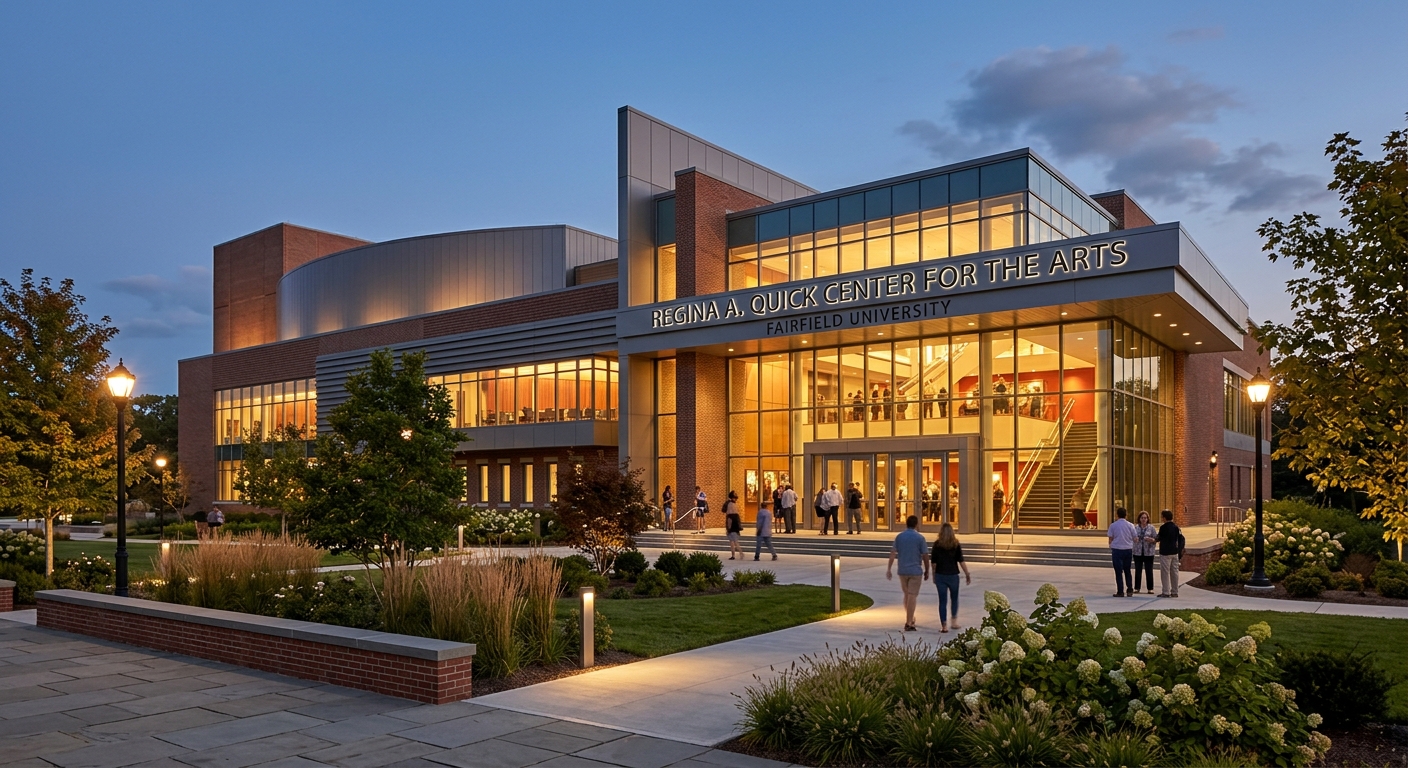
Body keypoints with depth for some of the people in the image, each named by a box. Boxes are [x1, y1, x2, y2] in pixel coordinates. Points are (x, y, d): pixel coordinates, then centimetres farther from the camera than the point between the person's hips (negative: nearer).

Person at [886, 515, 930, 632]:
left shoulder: (899, 537, 2)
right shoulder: (920, 538, -7)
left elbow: (892, 554, -3)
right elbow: (925, 556, -7)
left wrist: (888, 570, -1)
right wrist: (927, 571, 5)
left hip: (902, 570, 4)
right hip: (915, 570, -4)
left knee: (907, 595, 19)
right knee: (912, 597, -2)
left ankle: (910, 619, 30)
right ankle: (908, 624, -4)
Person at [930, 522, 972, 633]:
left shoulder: (937, 544, -2)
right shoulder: (956, 544, -2)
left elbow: (933, 562, -1)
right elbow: (961, 561, -6)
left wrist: (934, 576, 9)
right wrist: (967, 574, 1)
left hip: (940, 575, 0)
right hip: (953, 575, 0)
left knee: (942, 600, 3)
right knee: (954, 598, 20)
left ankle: (944, 625, 1)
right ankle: (954, 621, 25)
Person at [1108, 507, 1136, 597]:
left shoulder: (1113, 525, -6)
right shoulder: (1130, 525, 0)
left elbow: (1110, 538, -3)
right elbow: (1134, 538, 3)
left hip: (1117, 550, -3)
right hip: (1128, 549, 3)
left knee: (1119, 572, 2)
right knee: (1127, 571, 15)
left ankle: (1120, 592, 2)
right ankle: (1130, 590, 15)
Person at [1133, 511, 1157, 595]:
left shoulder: (1151, 527, 2)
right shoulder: (1135, 527, 4)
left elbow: (1156, 538, 1)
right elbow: (1132, 538, 6)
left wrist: (1152, 540, -19)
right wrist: (1134, 539, -16)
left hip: (1148, 552, -1)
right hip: (1138, 552, 1)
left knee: (1149, 571, 2)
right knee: (1138, 570, 5)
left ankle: (1150, 588, 10)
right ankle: (1137, 588, 12)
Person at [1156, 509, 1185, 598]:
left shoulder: (1163, 527, -14)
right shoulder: (1176, 527, 5)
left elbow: (1159, 538, 0)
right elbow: (1181, 539, 6)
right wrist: (1180, 552, 12)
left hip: (1165, 553, -6)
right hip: (1175, 553, 6)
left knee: (1165, 572, -1)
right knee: (1174, 572, 11)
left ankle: (1165, 592, 0)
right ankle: (1175, 592, 16)